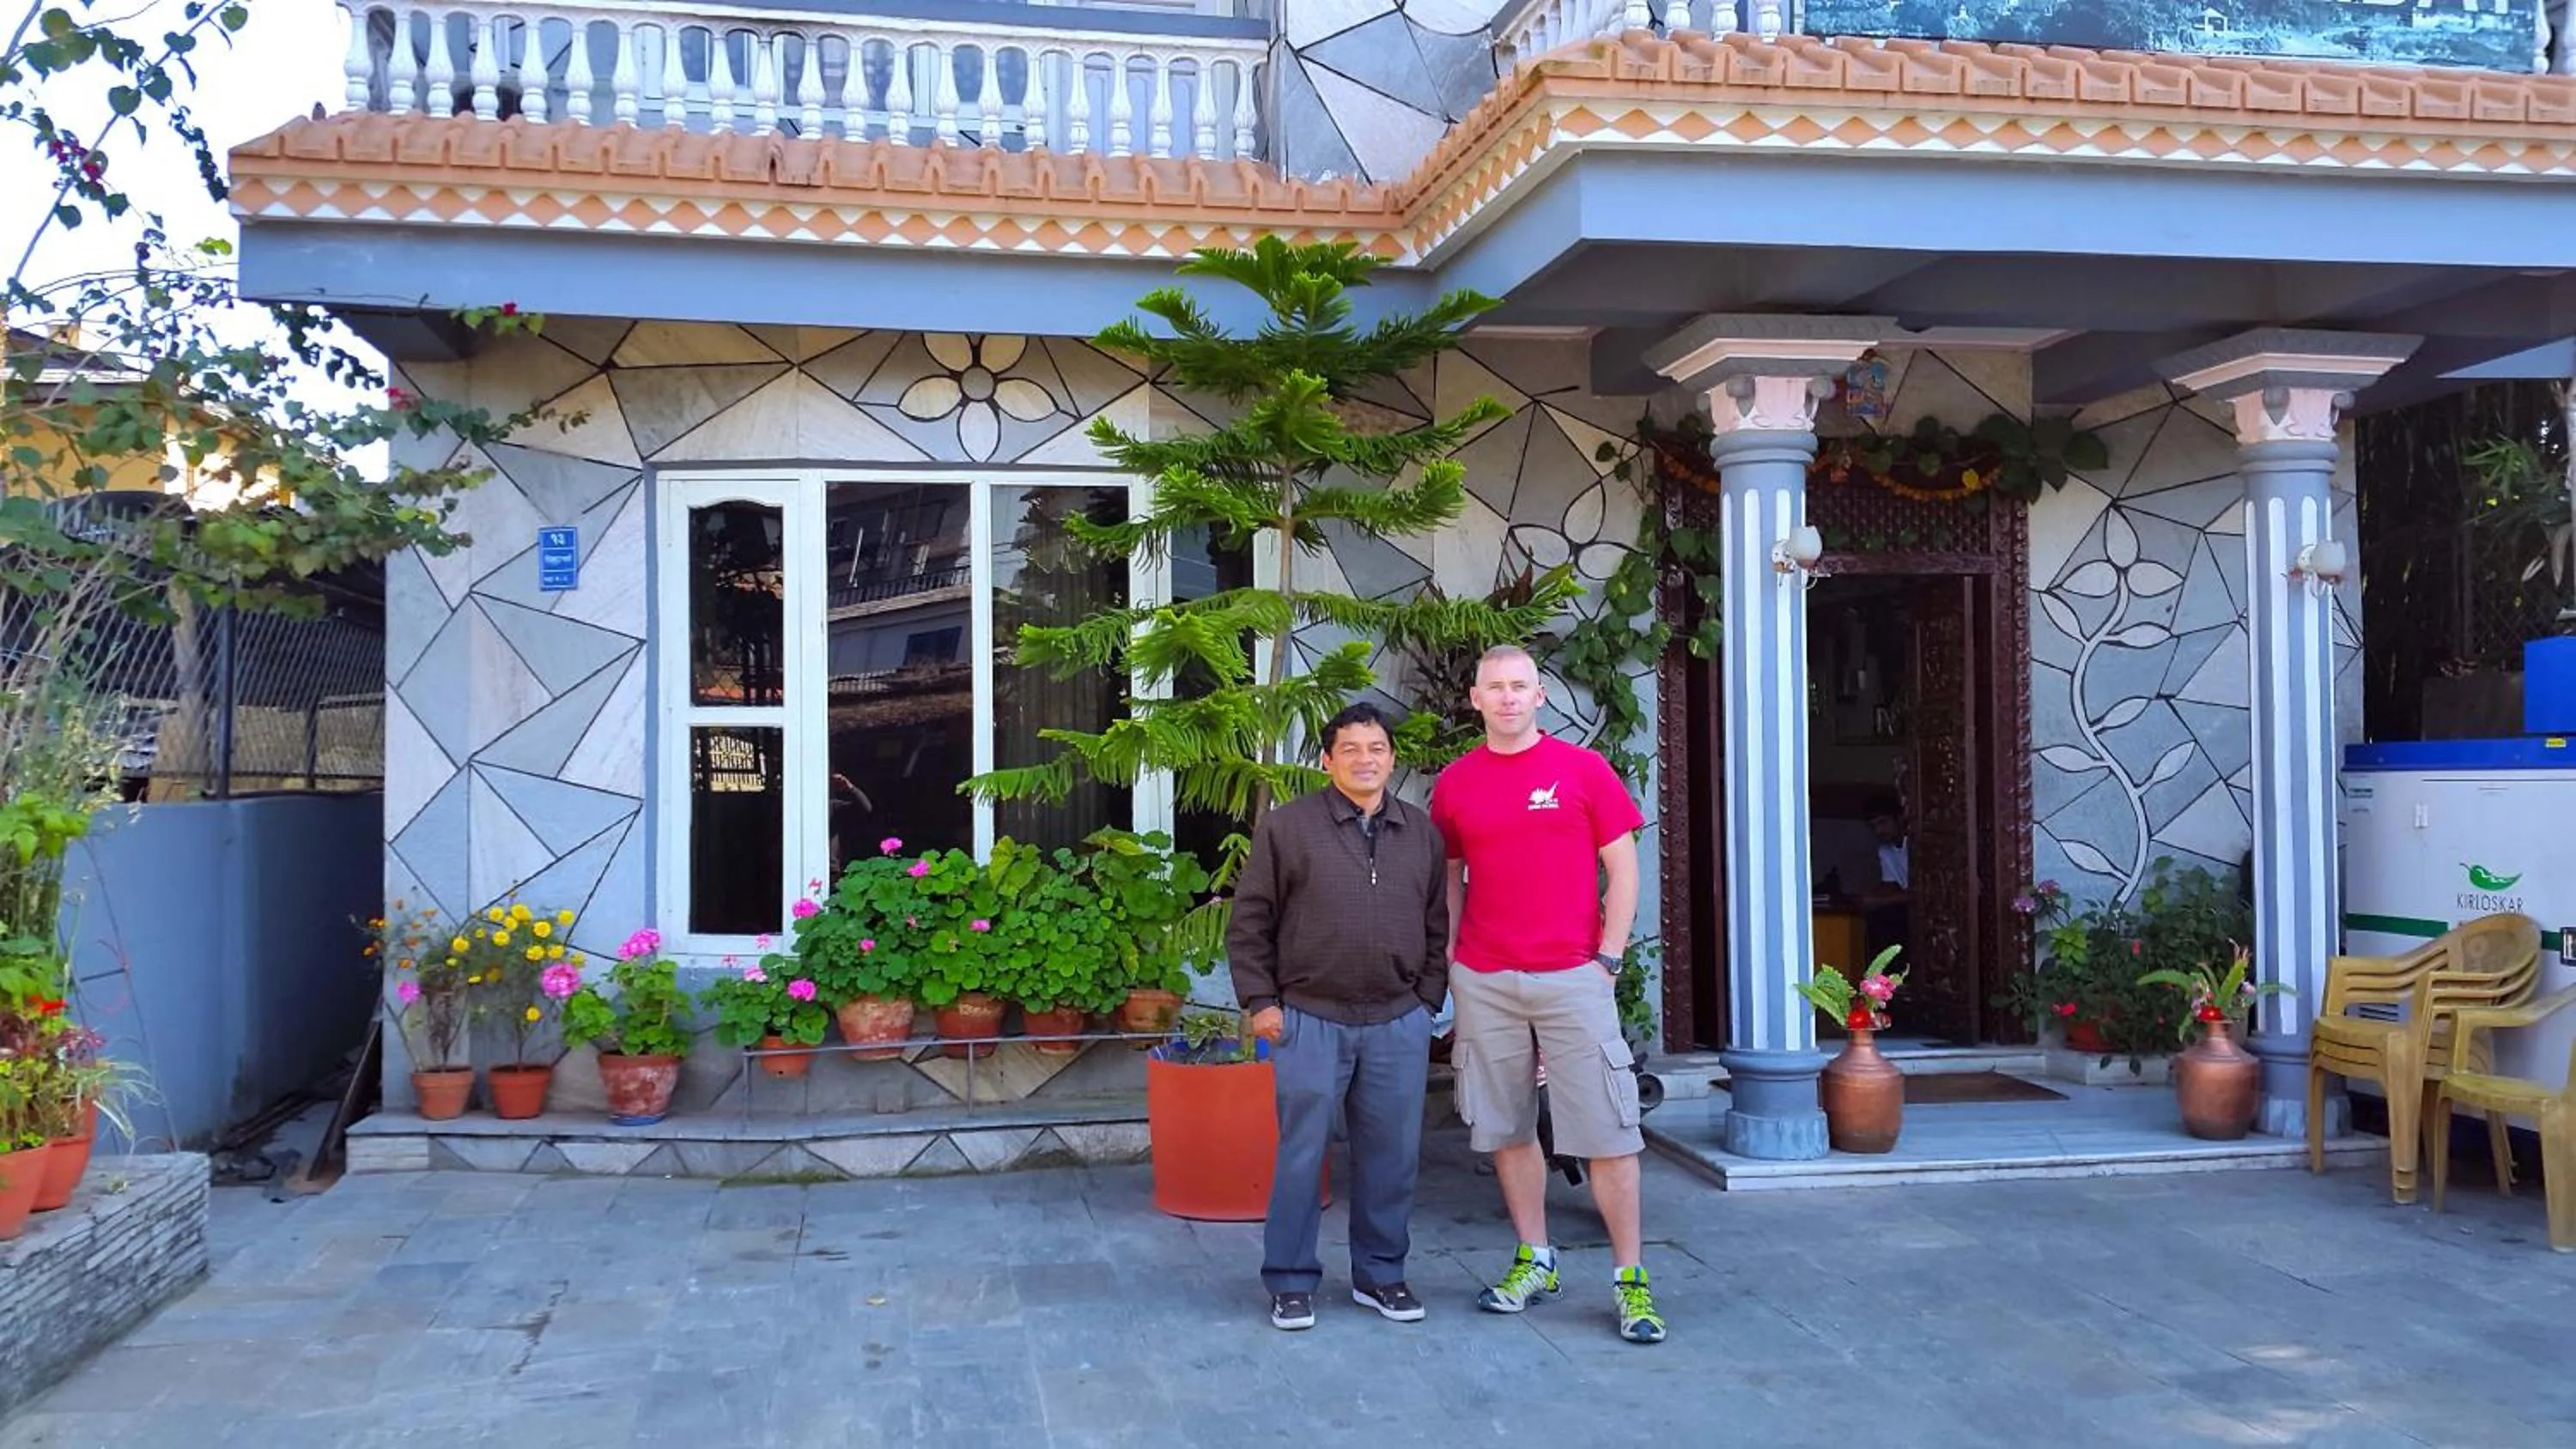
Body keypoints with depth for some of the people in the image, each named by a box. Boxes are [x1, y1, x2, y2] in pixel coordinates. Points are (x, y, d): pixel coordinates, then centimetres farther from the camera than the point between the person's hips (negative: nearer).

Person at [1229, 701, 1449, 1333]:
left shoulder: (1422, 833, 9)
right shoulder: (1287, 826, -1)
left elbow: (1437, 926, 15)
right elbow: (1249, 924, 1)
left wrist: (1427, 998, 9)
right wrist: (1260, 1001, -3)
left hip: (1399, 1024, 3)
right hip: (1310, 1020, -3)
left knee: (1392, 1155, 9)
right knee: (1301, 1154, 3)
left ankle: (1380, 1274, 24)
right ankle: (1291, 1281, 15)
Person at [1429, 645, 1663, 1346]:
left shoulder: (1583, 769, -1)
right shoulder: (1455, 783, 7)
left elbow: (1622, 869, 1)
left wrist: (1607, 959, -5)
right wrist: (1451, 957, 8)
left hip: (1573, 978, -3)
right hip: (1484, 983, 3)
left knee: (1608, 1131, -3)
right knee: (1506, 1129, 9)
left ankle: (1630, 1280, 6)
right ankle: (1534, 1262, 23)